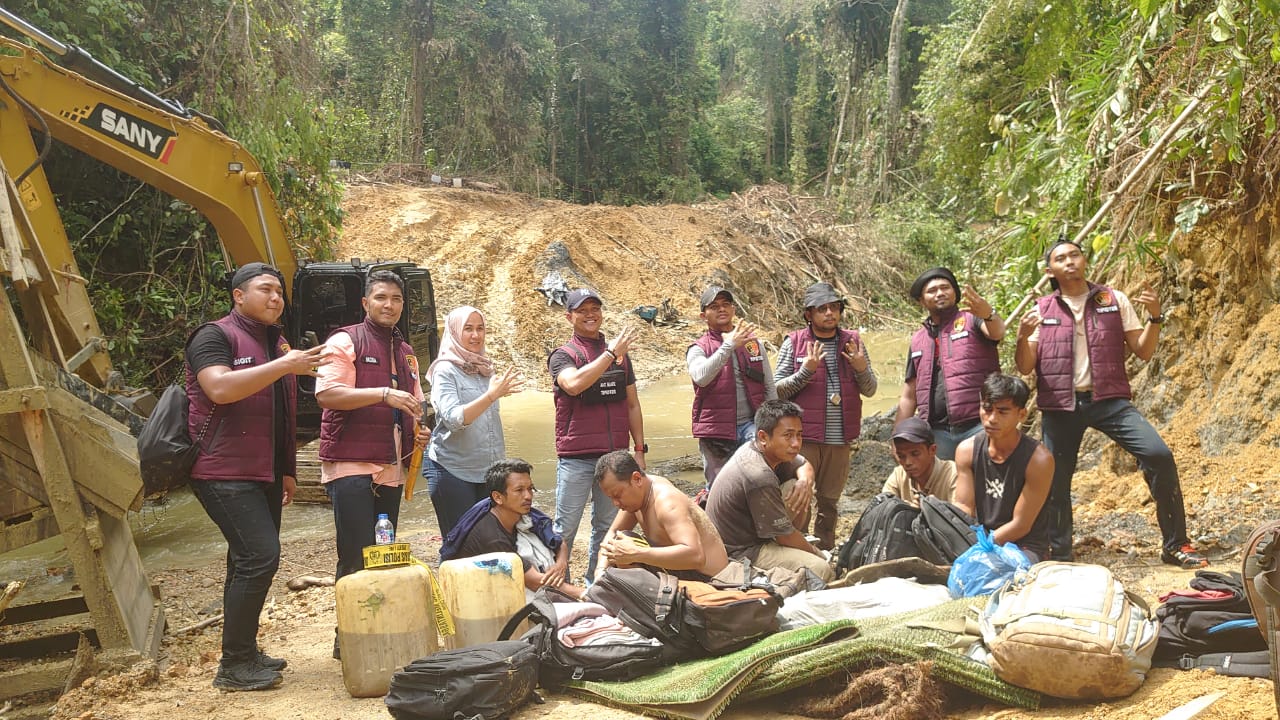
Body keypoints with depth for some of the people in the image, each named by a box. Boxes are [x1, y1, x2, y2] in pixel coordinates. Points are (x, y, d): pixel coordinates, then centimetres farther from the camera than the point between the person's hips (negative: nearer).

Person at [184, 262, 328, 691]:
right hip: (225, 473, -9)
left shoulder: (276, 344, 19)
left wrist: (287, 471, 23)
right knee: (260, 557, -16)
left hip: (263, 476, 9)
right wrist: (283, 366, -26)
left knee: (250, 562, 11)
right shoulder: (215, 337, -6)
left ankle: (244, 654, 21)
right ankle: (234, 666, -7)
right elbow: (219, 388, -25)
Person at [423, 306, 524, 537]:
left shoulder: (485, 368, 10)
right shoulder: (445, 370, -9)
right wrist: (492, 395, -31)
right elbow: (453, 419, -23)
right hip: (451, 469, -6)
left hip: (487, 470, 6)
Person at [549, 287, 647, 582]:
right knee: (566, 527, 0)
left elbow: (632, 405, 16)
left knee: (608, 525, 12)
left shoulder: (619, 353, 12)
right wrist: (610, 354, -19)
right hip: (576, 457, -4)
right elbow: (573, 384, -24)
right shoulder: (563, 355, -1)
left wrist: (640, 450, 11)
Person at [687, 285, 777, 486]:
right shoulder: (699, 349, 1)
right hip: (716, 430, -1)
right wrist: (729, 345, -29)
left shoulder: (753, 343, 10)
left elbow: (769, 388, 15)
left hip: (750, 424, 1)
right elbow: (701, 377, -22)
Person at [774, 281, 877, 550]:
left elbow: (870, 390, 10)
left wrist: (862, 369, -11)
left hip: (840, 439, 4)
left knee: (829, 502, 14)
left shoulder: (852, 342, 7)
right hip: (804, 438, -3)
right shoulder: (794, 343, -2)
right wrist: (806, 370, -17)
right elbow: (777, 389, -3)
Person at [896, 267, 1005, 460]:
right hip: (936, 431, 4)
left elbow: (997, 332, -19)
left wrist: (988, 313, -41)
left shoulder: (971, 319, 5)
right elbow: (908, 396, 20)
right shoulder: (917, 340, 18)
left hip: (979, 425, -4)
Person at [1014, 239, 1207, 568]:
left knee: (1158, 454, -17)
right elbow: (1025, 368, 3)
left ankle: (1175, 545, -4)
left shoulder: (1114, 301, 7)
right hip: (1060, 406, 1)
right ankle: (1059, 555, 21)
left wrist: (1155, 318, -11)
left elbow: (1143, 352, 7)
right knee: (1055, 480, 3)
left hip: (1109, 399, 0)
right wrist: (1023, 338, -17)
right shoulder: (1041, 311, 6)